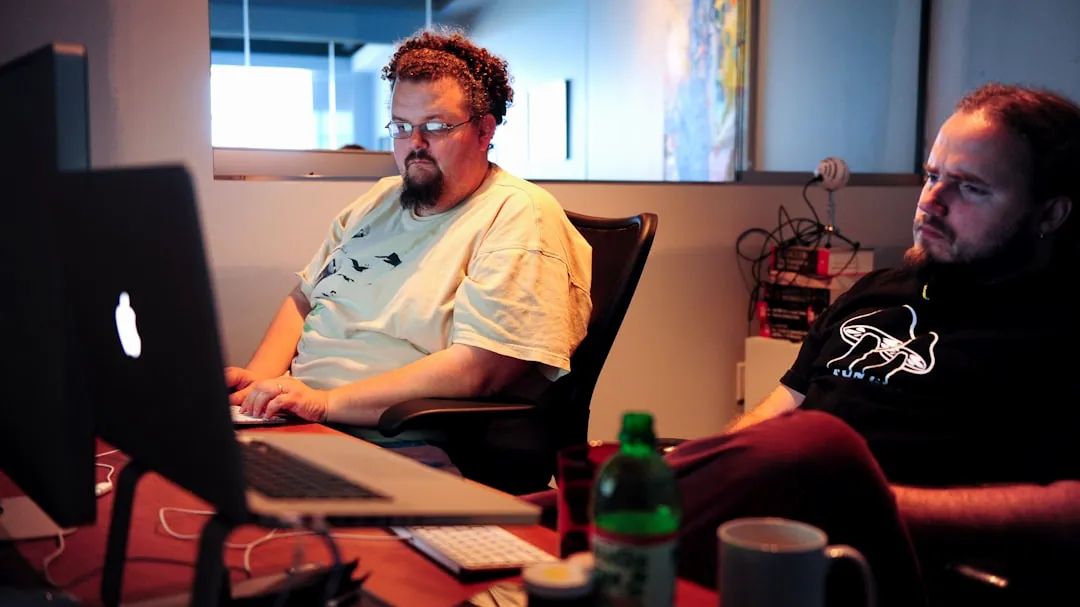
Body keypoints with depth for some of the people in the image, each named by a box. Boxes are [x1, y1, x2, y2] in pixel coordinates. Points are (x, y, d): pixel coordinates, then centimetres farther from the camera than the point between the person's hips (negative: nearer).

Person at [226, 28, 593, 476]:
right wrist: (260, 377, 2)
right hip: (299, 424, 8)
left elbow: (476, 368, -20)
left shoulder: (520, 216, -8)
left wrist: (325, 401, -22)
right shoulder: (381, 199, 19)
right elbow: (305, 296, 23)